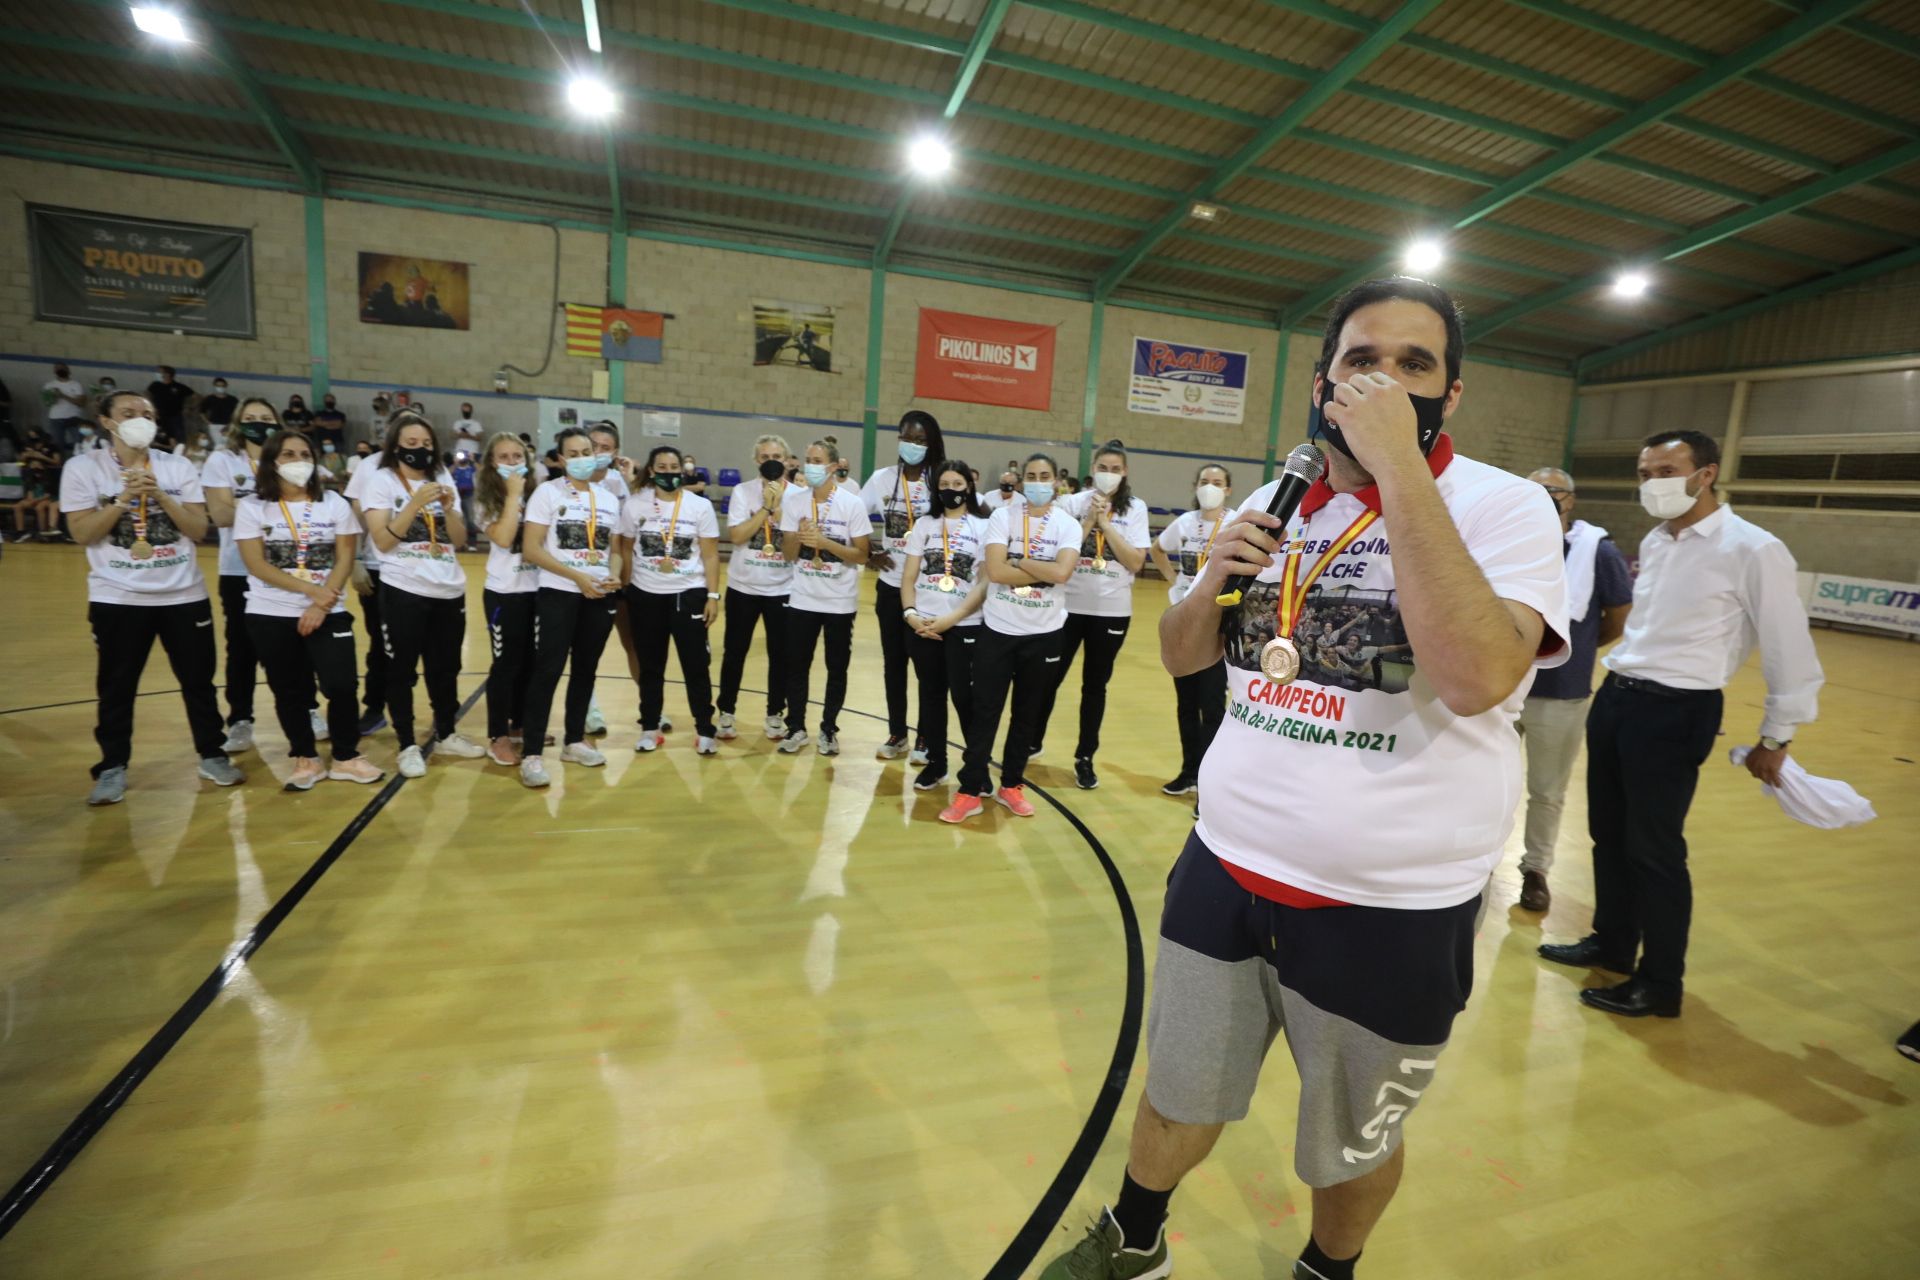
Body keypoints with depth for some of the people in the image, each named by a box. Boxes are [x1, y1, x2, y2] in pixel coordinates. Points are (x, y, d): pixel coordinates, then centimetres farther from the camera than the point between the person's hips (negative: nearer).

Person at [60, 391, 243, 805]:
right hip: (117, 598, -1)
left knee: (198, 679, 8)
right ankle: (112, 768, 20)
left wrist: (159, 495, -15)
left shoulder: (178, 467, 2)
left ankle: (212, 756, 19)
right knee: (115, 687, 7)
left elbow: (198, 529, -3)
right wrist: (124, 498, -18)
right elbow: (82, 533, -8)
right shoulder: (83, 468, -2)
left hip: (184, 594, 1)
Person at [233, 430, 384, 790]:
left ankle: (346, 758, 9)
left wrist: (322, 603, -12)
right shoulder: (252, 507, 1)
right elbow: (256, 564, -7)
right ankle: (306, 760, 20)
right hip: (271, 616, 0)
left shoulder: (334, 504, 5)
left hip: (329, 613, 0)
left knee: (341, 685, -6)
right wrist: (310, 589, -18)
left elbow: (345, 559, 0)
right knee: (290, 691, 6)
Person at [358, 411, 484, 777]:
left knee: (446, 667, 13)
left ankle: (446, 734, 26)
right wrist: (416, 504, -21)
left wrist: (448, 508, -11)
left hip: (450, 590, 4)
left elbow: (460, 538, 6)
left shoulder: (443, 480, 11)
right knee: (402, 670, 2)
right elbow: (383, 540, -13)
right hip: (404, 591, -4)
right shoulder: (381, 481, -2)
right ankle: (408, 745, 11)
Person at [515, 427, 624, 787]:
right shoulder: (547, 492, -2)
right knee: (547, 670, -7)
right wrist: (578, 576, -17)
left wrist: (615, 576, -7)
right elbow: (531, 548, -9)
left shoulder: (609, 499, 11)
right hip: (558, 593, -4)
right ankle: (532, 754, -2)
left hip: (600, 596, 5)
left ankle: (574, 741, 23)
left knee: (586, 669, 10)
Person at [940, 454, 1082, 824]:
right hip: (998, 629, -1)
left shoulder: (1068, 525, -1)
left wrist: (1017, 560, -14)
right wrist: (1045, 570, -13)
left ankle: (1011, 785, 28)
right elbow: (995, 571, -16)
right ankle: (970, 791, 13)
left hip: (1043, 634, 1)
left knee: (1027, 714, 12)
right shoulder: (1002, 517, -3)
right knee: (984, 712, 3)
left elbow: (1062, 573, -19)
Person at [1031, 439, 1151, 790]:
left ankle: (1085, 758, 21)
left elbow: (1136, 563, -9)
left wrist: (1106, 524, -12)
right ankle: (1032, 742, 29)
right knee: (1050, 678, 9)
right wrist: (1089, 520, -14)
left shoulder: (1135, 509, 0)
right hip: (1068, 605, 0)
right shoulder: (1072, 503, -1)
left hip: (1112, 610, 0)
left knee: (1095, 685, 9)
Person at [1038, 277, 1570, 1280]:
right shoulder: (1273, 505, 4)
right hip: (1224, 868, 4)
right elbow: (1180, 656, 10)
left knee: (1353, 1144, 20)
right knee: (1178, 1096, 22)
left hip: (1392, 909, -3)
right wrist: (1218, 580, -11)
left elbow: (1479, 675, -31)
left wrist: (1397, 465, -27)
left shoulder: (1505, 506, -11)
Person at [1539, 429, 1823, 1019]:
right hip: (1613, 697, 7)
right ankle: (1612, 943, 34)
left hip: (1675, 712, -7)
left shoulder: (1754, 550, -12)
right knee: (1608, 834, 16)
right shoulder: (1654, 542, 9)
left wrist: (1775, 738, -2)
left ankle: (1661, 983, 19)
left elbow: (1790, 650, -8)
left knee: (1654, 849, 2)